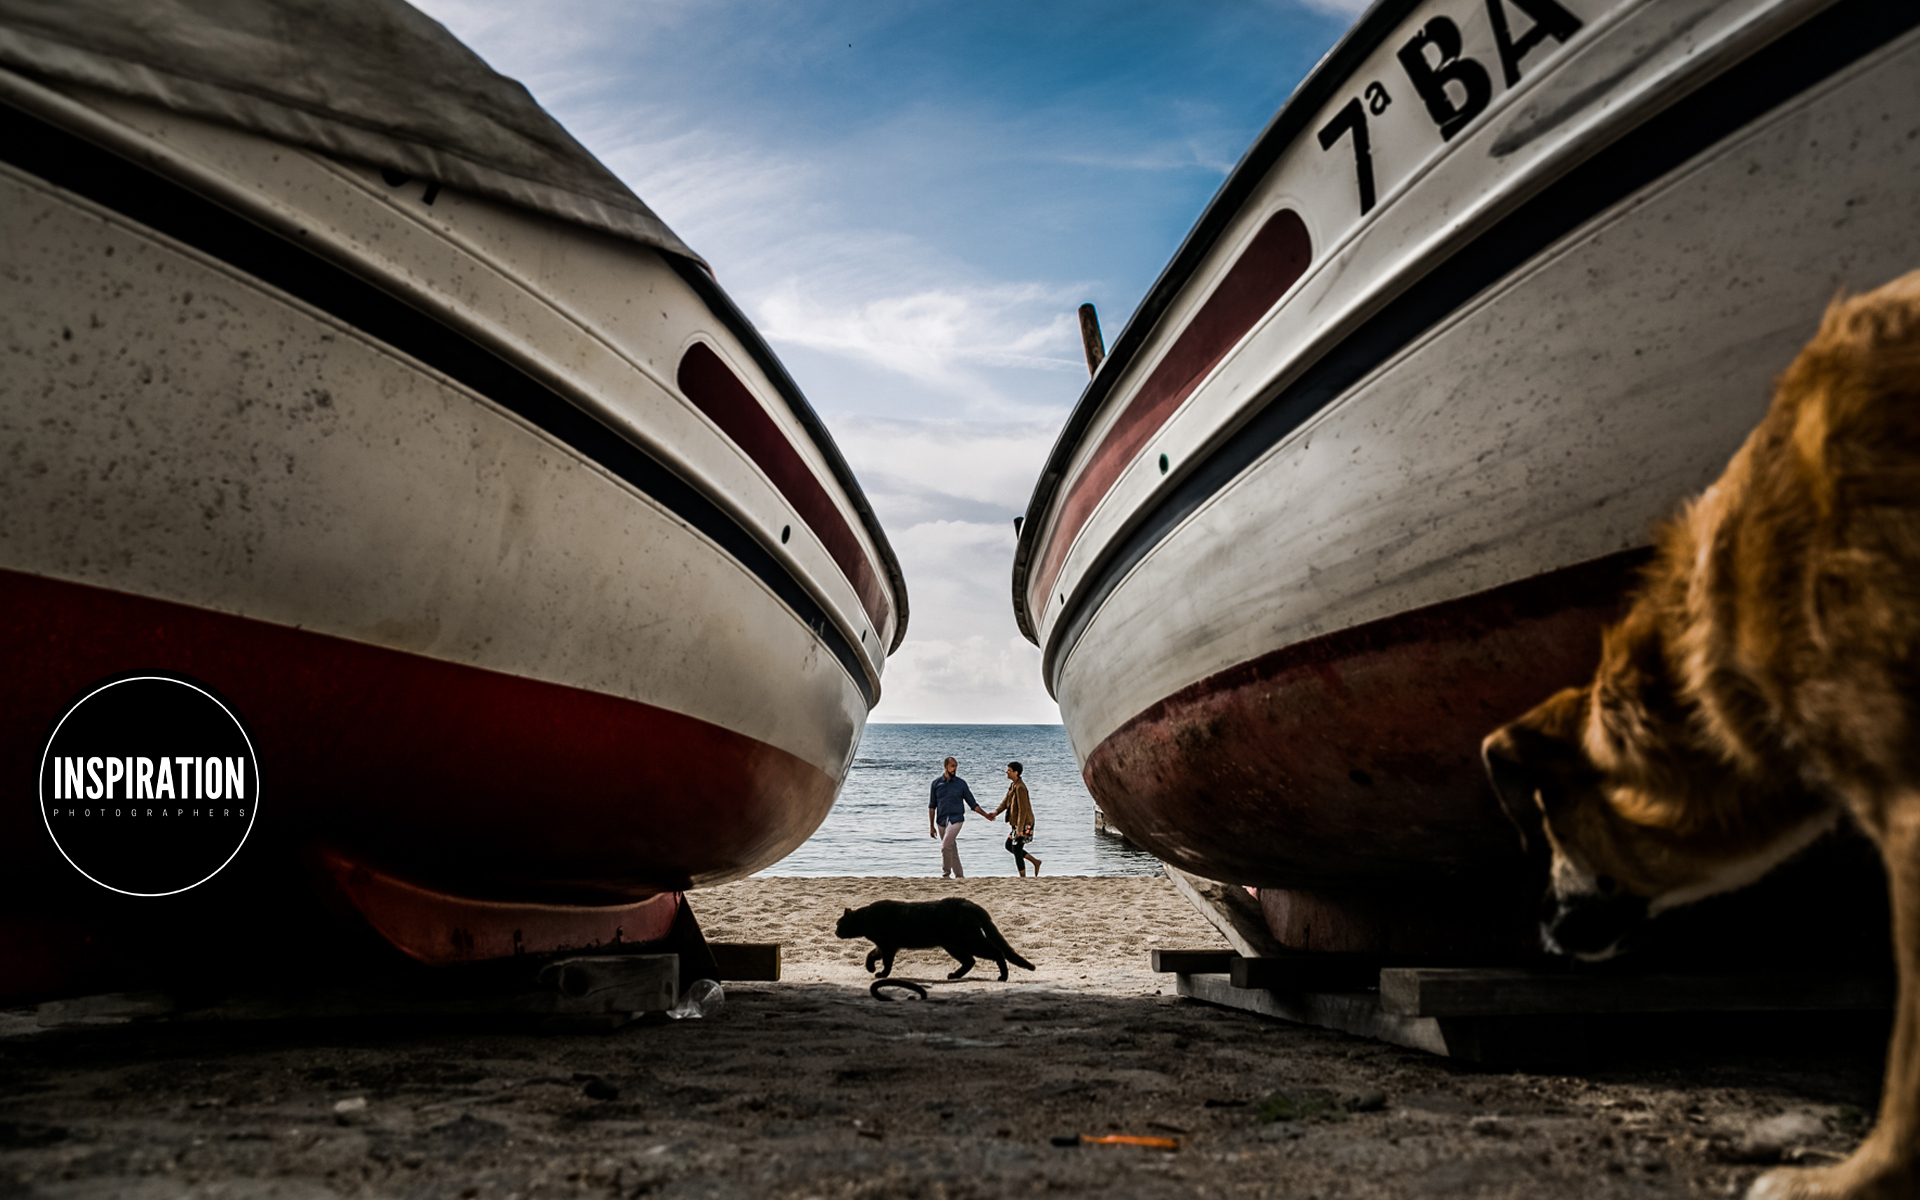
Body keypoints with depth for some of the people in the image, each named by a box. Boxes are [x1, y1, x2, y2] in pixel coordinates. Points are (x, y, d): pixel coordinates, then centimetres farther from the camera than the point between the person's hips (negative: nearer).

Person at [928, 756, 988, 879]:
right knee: (952, 849, 8)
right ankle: (959, 875, 15)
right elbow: (932, 806, 9)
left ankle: (946, 874, -9)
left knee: (946, 846, -18)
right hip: (941, 821, 3)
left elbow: (973, 804, 7)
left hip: (955, 820, -3)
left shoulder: (961, 783, 2)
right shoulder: (936, 783, 6)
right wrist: (931, 826, 6)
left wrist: (986, 815, -1)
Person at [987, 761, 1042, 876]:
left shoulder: (1020, 787, -21)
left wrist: (1020, 828, -23)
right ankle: (1035, 862, 22)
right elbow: (1006, 801, 14)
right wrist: (996, 812, -2)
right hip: (1016, 823, 10)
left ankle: (1023, 877, 7)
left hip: (1024, 823, -10)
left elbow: (1023, 809, -23)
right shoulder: (1013, 785, 10)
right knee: (1009, 846, 17)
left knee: (1016, 850, -3)